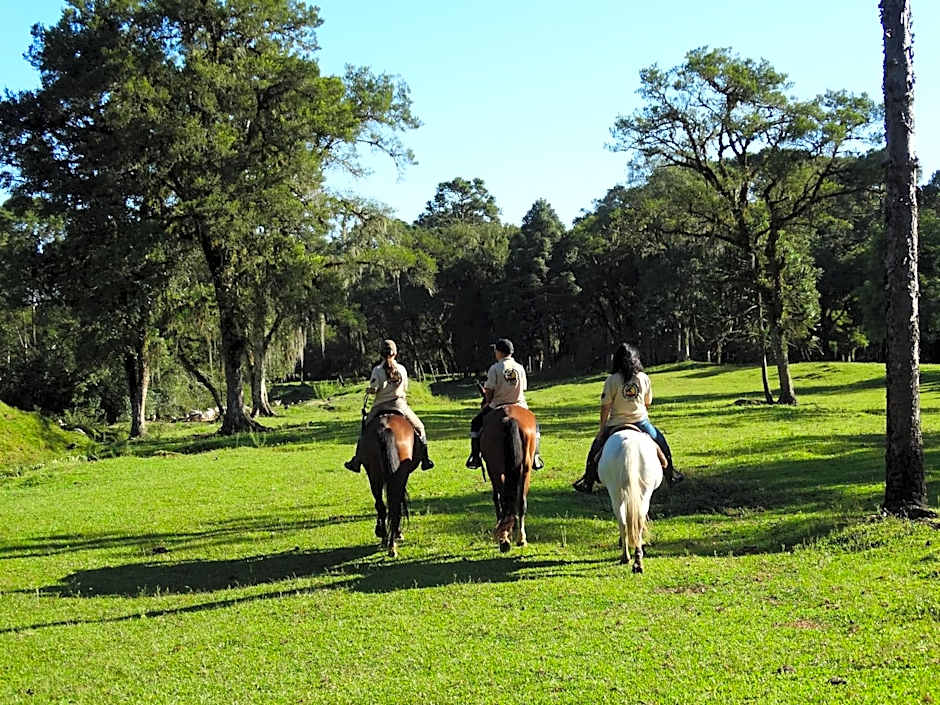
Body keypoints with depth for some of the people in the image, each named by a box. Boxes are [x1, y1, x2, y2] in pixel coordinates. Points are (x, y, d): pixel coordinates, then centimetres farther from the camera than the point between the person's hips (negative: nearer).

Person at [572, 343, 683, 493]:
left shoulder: (612, 380, -12)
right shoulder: (644, 378, -4)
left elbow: (605, 407, -9)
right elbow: (648, 402, 7)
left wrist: (602, 428, -1)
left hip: (617, 424, -2)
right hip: (641, 422, 2)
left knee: (596, 449, 14)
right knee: (661, 442, 25)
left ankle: (588, 481, 15)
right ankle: (670, 473, 32)